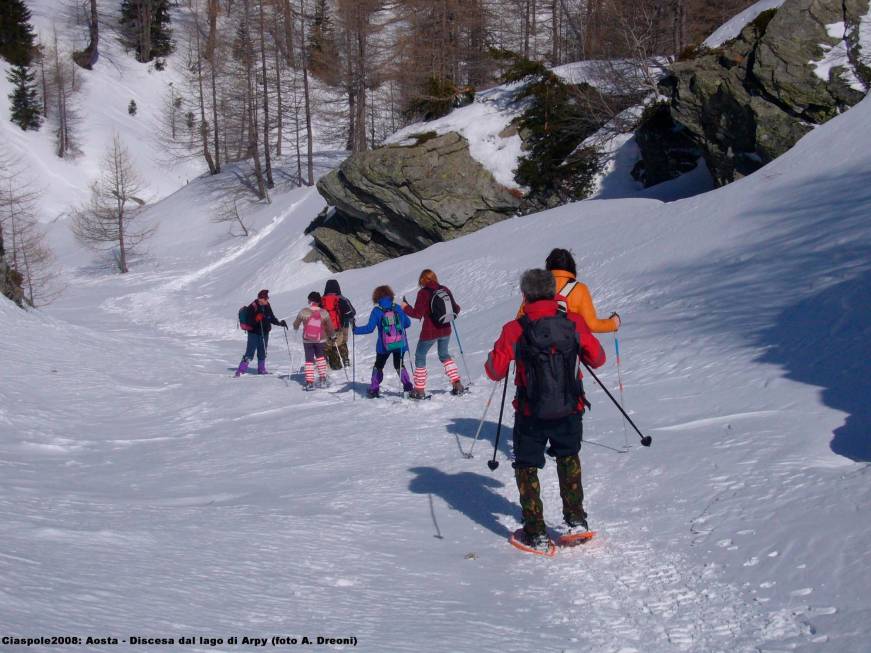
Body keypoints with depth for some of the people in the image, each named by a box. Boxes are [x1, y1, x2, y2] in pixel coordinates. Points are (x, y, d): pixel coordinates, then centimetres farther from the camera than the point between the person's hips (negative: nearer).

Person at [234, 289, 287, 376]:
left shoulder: (267, 306, 6)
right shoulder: (252, 307, -15)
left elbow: (272, 318, 18)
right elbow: (248, 321, -20)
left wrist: (280, 323, 7)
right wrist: (256, 319, -35)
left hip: (264, 333, 6)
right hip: (254, 333, -6)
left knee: (262, 352, 14)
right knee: (250, 353, -10)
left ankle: (261, 370, 26)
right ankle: (241, 370, -8)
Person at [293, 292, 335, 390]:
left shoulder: (304, 312, -10)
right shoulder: (324, 313, -9)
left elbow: (296, 324, 4)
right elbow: (330, 328, -1)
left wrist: (296, 328, 28)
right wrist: (332, 335, 20)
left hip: (307, 340, -1)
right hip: (320, 340, 1)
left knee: (309, 360, 10)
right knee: (320, 356, 24)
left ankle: (309, 382, 2)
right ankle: (322, 378, 16)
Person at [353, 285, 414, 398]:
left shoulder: (377, 311, -8)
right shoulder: (397, 308, 1)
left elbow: (369, 328, -11)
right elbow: (407, 323, 9)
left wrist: (356, 330, 2)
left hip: (384, 345, -2)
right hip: (400, 343, 2)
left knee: (378, 366, 17)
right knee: (399, 365, 19)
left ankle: (374, 389, 14)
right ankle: (408, 386, 5)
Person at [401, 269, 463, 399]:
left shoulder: (423, 293, -12)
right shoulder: (445, 290, 2)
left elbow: (417, 314, -15)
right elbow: (456, 310, 6)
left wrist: (405, 307, 1)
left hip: (429, 332, -5)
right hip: (445, 330, 5)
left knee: (420, 357, 13)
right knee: (444, 355, 27)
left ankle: (419, 390, 14)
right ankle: (457, 384, 16)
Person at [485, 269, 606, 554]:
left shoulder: (514, 330, -13)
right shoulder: (574, 323, -7)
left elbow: (495, 371, -8)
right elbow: (597, 359, 4)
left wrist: (497, 354, 12)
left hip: (531, 415, -2)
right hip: (569, 412, 2)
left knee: (527, 467, 16)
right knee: (568, 457, 29)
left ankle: (536, 535, 16)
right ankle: (576, 520, 29)